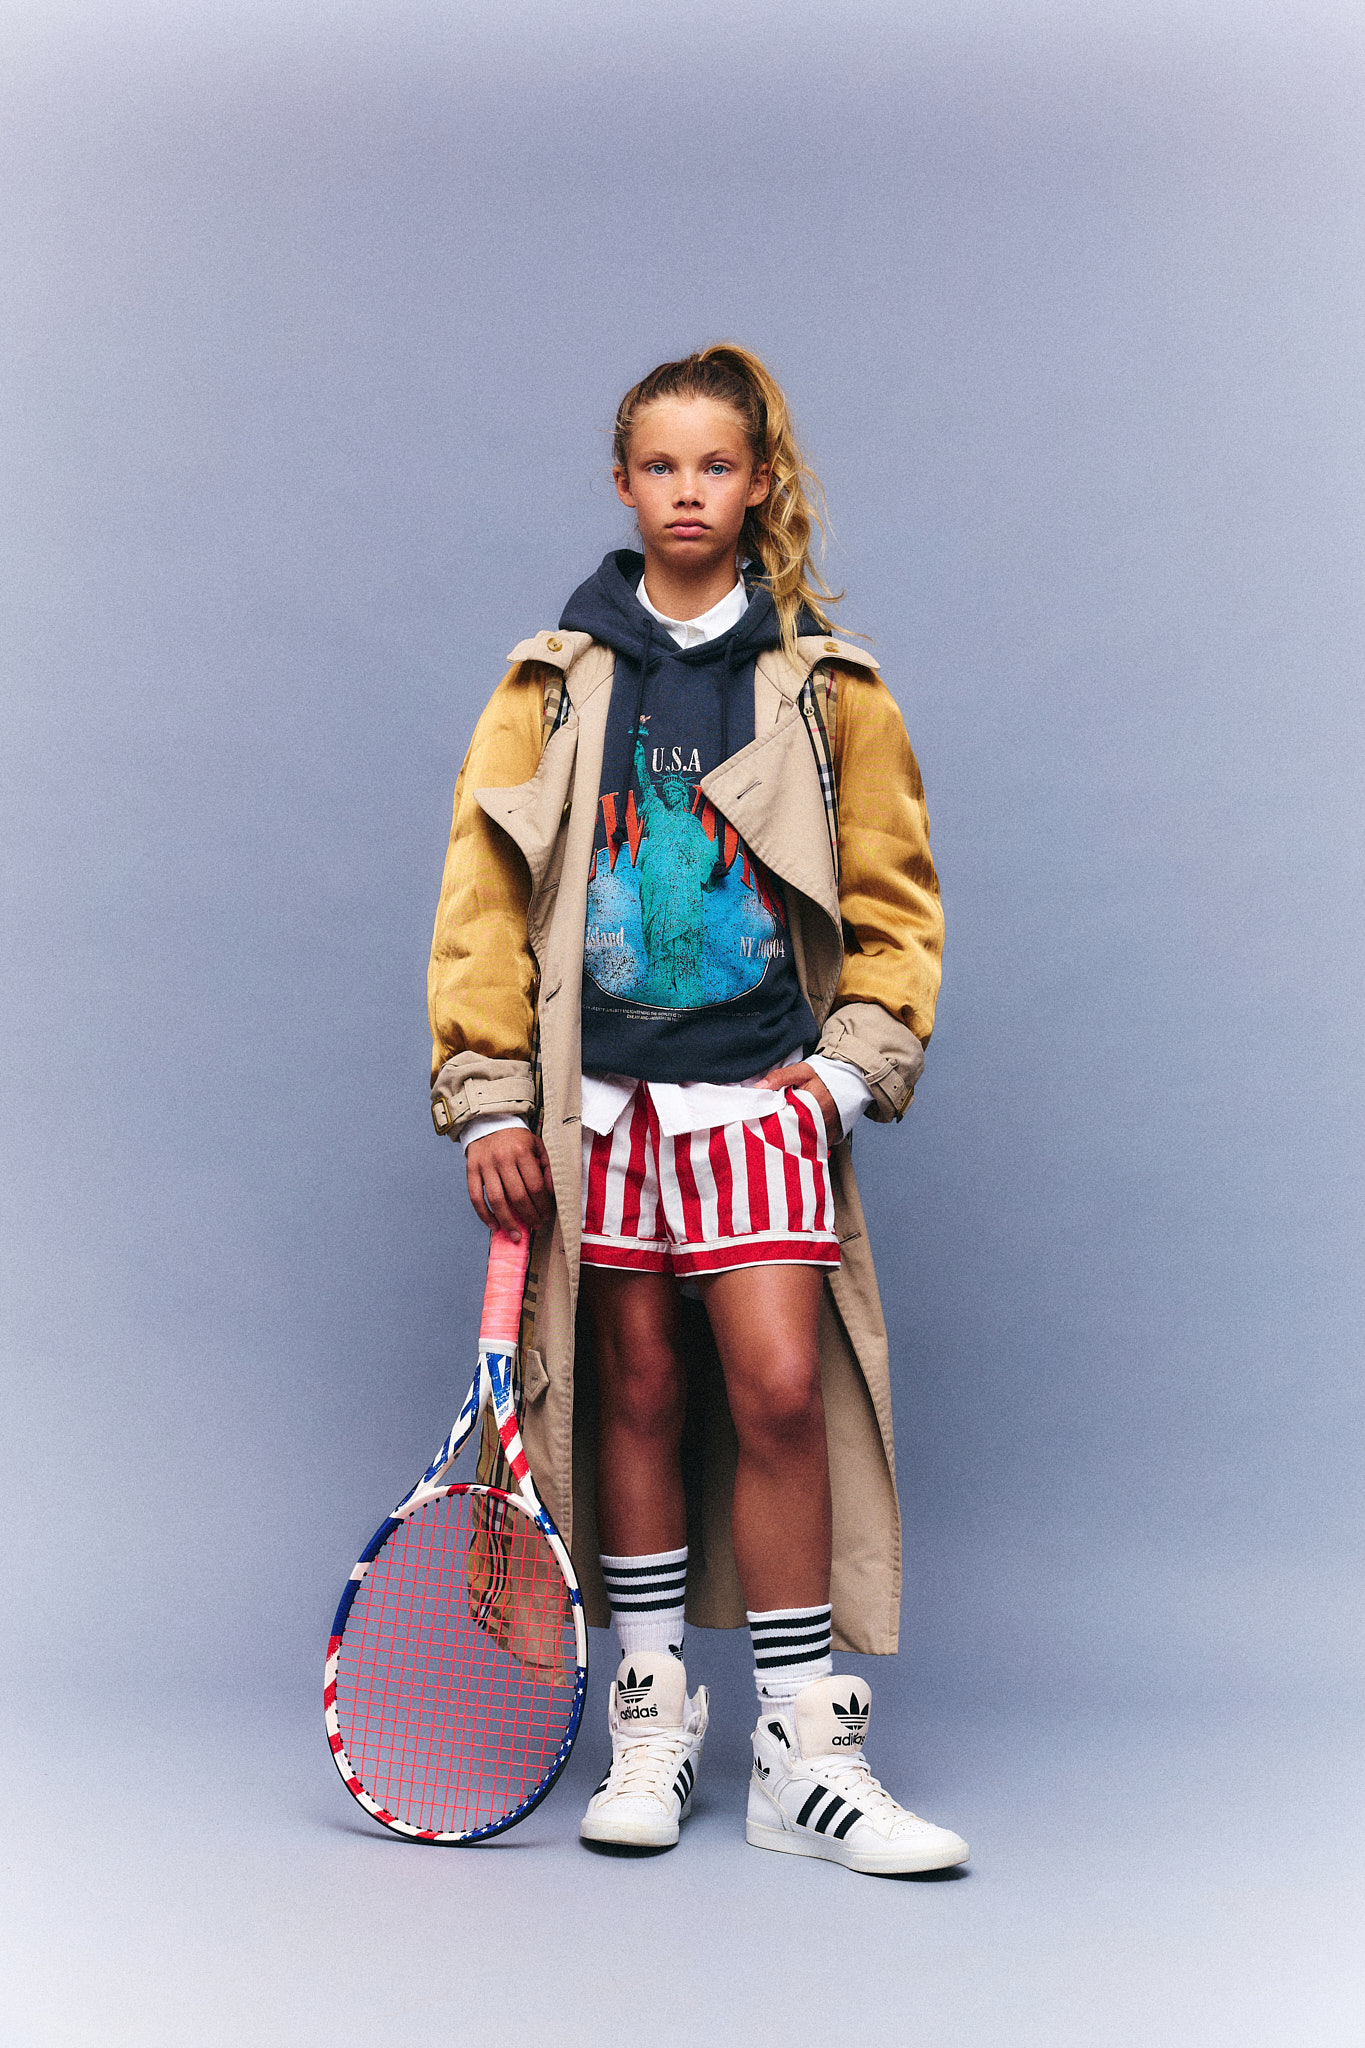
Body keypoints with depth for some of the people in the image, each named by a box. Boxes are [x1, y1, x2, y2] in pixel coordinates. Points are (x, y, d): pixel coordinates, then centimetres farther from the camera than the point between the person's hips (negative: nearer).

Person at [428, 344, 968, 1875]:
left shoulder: (825, 683, 7)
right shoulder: (553, 682, 8)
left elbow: (894, 899, 10)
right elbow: (485, 898, 6)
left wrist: (854, 1061, -2)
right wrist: (488, 1100, -1)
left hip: (762, 1092, -1)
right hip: (604, 1091, 1)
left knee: (781, 1388, -8)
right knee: (638, 1393, 6)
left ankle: (803, 1751, 4)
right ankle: (652, 1716, 20)